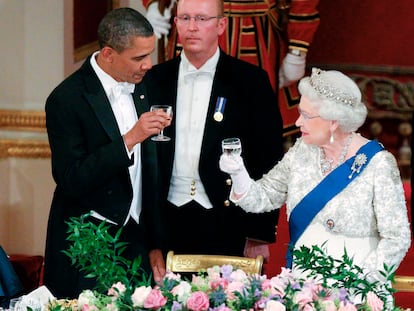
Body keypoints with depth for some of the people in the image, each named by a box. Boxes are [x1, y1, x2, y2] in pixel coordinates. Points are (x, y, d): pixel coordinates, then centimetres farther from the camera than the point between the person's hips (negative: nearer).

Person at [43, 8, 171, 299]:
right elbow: (71, 180, -19)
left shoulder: (139, 89, 7)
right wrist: (130, 139, -25)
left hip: (136, 241, 6)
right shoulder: (67, 99, -13)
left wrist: (155, 244, 14)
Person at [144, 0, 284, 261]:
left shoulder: (251, 80, 0)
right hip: (168, 226, 2)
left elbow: (268, 162, 0)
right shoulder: (156, 80, 8)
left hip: (228, 227, -2)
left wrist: (260, 235, -5)